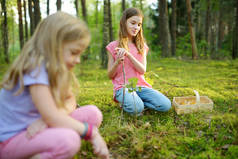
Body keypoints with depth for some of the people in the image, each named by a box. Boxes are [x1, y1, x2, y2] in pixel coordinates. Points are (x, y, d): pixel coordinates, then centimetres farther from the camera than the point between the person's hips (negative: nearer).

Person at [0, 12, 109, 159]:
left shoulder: (56, 67, 2)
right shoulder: (35, 68, -24)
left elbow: (71, 101, 1)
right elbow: (52, 118, -28)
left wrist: (47, 119, -20)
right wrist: (92, 132, -20)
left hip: (35, 129, 8)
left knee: (93, 113, -6)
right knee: (69, 140, -36)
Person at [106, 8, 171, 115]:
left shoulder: (141, 46, 11)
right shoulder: (113, 46, 1)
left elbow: (143, 70, -4)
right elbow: (110, 75, 3)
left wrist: (128, 54, -17)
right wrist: (117, 62, -18)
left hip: (141, 86, 4)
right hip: (123, 87, -3)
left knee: (166, 105, -18)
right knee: (136, 109, -33)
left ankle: (136, 101, 2)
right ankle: (125, 101, 0)